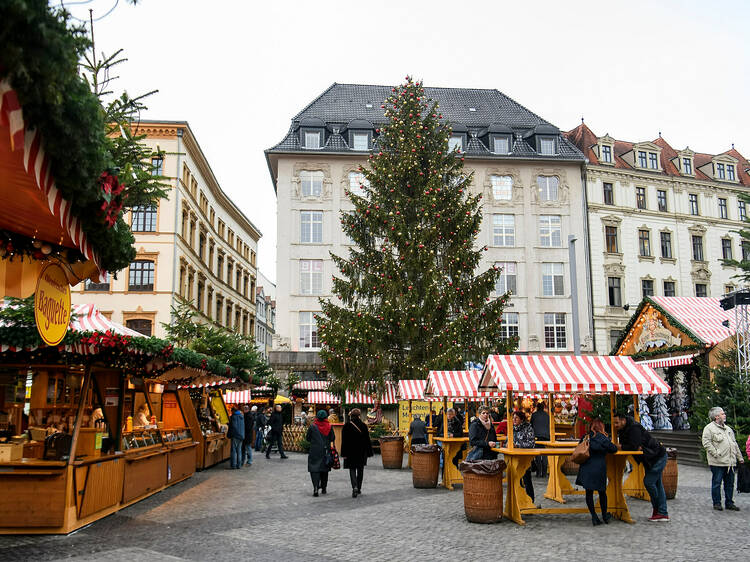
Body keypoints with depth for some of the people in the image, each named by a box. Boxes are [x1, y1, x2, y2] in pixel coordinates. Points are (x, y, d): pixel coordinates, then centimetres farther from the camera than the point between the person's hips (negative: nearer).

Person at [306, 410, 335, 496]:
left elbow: (307, 438, 0)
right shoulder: (329, 427, -4)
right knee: (324, 470, 17)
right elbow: (332, 438, 1)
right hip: (325, 451, 3)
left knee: (314, 469, -3)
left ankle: (316, 488, -20)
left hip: (314, 451, -2)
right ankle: (323, 488, 24)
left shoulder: (312, 426, -8)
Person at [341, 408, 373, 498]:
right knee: (360, 470, 15)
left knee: (352, 470, 3)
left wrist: (344, 454, -3)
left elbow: (344, 441, -7)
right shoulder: (363, 426, -3)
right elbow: (367, 440, 0)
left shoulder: (346, 426, -7)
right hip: (362, 452, 2)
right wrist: (369, 452, 7)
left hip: (350, 452, -2)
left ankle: (355, 487, -19)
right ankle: (359, 488, 22)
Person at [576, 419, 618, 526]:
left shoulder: (585, 437, 8)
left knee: (589, 492, 5)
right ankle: (604, 515, 25)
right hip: (599, 469, -3)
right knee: (602, 492, 13)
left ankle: (594, 516, 0)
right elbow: (614, 449, 3)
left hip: (586, 468, 3)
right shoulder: (603, 438, -4)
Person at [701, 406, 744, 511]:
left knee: (730, 483, 10)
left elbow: (735, 444, 24)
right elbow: (706, 442, -13)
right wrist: (715, 453, -18)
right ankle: (717, 503, 9)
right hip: (718, 462, -7)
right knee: (716, 483, 0)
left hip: (730, 462, 7)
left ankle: (729, 503, 20)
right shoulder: (709, 428, -5)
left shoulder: (728, 429, 20)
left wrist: (739, 457, 20)